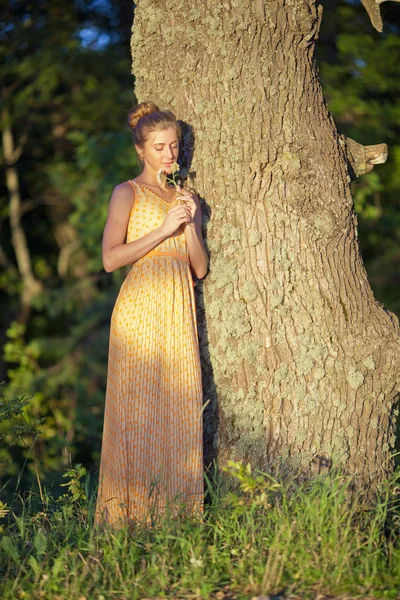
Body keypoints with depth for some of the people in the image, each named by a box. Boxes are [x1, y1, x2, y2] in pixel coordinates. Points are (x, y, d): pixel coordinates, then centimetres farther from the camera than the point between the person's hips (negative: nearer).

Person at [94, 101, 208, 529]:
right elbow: (111, 258, -8)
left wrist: (190, 224, 0)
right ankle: (133, 509, -4)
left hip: (180, 309, 5)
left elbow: (200, 268, 14)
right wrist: (163, 229, -11)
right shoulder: (128, 193, 4)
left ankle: (177, 507, 5)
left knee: (179, 407, 1)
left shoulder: (186, 198, 20)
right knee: (138, 406, -8)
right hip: (141, 307, -5)